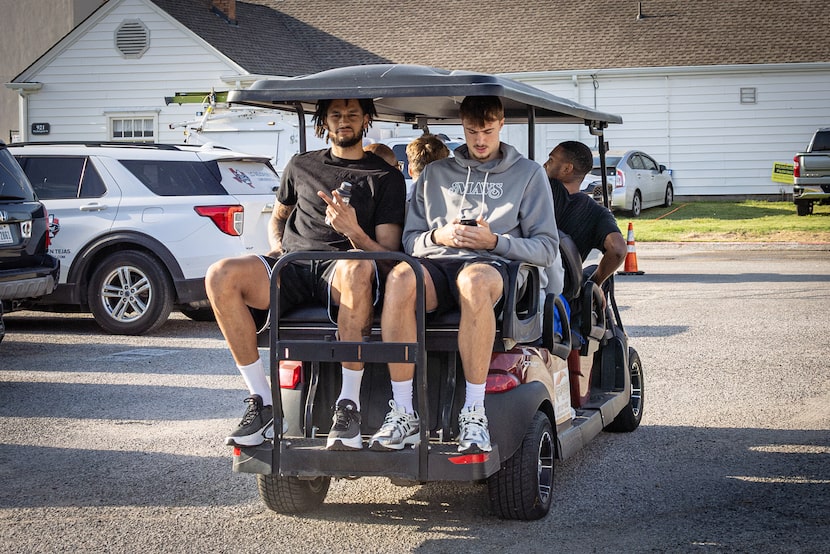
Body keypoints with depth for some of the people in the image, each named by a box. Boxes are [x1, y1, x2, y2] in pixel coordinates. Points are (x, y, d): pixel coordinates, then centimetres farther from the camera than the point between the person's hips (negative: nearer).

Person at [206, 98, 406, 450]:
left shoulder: (386, 178, 14)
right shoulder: (301, 166, 25)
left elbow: (387, 253, 6)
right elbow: (277, 217, 37)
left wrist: (353, 231, -16)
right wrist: (278, 250, 13)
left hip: (339, 269, -3)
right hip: (292, 264, 3)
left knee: (357, 268, -42)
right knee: (220, 276, -27)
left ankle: (348, 405, -36)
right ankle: (262, 403, -21)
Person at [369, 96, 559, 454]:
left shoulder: (528, 174, 19)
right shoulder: (435, 173, 27)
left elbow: (546, 248, 11)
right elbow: (410, 239, 21)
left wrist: (495, 241, -7)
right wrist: (438, 236, -2)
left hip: (489, 265, -2)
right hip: (435, 264, 2)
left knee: (475, 280, -42)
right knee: (400, 277, -37)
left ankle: (474, 414, -37)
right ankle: (403, 414, -35)